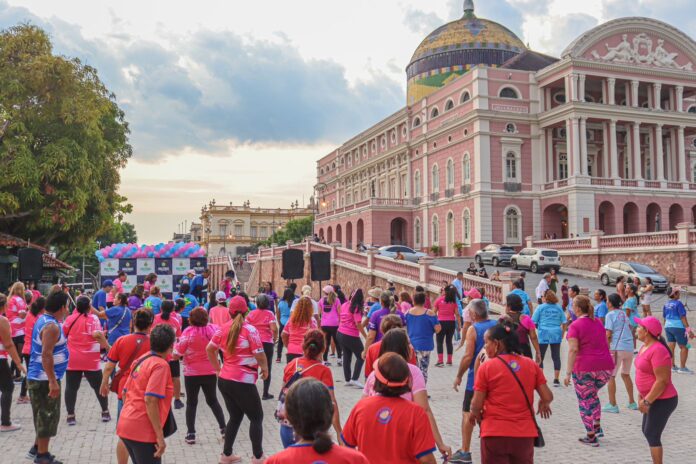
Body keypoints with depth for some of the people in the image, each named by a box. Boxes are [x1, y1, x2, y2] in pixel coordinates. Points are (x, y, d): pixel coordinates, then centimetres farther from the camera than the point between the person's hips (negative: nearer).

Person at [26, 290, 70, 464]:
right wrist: (53, 381, -28)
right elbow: (46, 355, -28)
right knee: (48, 416, 1)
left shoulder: (44, 319, 9)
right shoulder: (52, 326, -22)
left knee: (44, 415, 21)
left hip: (39, 377, 10)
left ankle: (38, 447, 33)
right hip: (45, 379, -10)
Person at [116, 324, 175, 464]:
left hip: (125, 426, 8)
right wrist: (160, 436, -20)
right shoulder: (161, 365, -14)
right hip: (143, 431, -8)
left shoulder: (140, 360, 10)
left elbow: (125, 394, 15)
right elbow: (150, 401, -22)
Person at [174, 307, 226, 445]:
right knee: (212, 400, 17)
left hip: (192, 373, -3)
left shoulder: (188, 332, -16)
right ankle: (223, 428, 18)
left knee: (191, 403, 10)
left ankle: (191, 434, 10)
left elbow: (177, 353, -13)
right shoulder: (213, 329, -6)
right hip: (210, 372, 3)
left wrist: (175, 345, 6)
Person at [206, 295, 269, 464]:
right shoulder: (249, 330, -13)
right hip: (243, 382, -6)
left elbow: (210, 349, 9)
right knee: (256, 417, 10)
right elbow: (259, 355, -16)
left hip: (224, 380, 6)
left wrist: (217, 368, 19)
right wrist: (265, 369, 2)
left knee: (235, 417, 21)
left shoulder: (223, 329, 4)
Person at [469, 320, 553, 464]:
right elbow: (548, 397, 1)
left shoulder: (486, 367, -8)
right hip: (524, 433, 3)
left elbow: (476, 405, -9)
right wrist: (543, 403, 23)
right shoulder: (531, 364, 2)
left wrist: (475, 414, 12)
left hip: (495, 433, -3)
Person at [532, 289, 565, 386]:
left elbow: (533, 322, -2)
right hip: (556, 334, 3)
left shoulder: (540, 307, -1)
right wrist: (562, 333, 18)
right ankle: (556, 379, 12)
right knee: (556, 356, 9)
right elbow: (564, 322, 6)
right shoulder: (559, 307, 7)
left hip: (543, 334, -3)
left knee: (540, 357, 6)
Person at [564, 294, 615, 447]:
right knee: (593, 394, 29)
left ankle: (591, 437, 11)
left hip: (584, 368, -6)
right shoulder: (598, 322, 12)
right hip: (605, 367, 6)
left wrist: (568, 373, -17)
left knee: (585, 401, 7)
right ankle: (597, 427, 27)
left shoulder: (575, 326, -9)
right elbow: (605, 344, 20)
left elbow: (573, 350, -18)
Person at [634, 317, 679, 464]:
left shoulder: (658, 350, -23)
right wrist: (641, 396, 12)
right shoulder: (645, 347, 8)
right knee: (647, 432, 17)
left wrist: (647, 401, -22)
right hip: (653, 399, 10)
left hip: (662, 400, -10)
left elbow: (662, 380, -26)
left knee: (652, 435, -4)